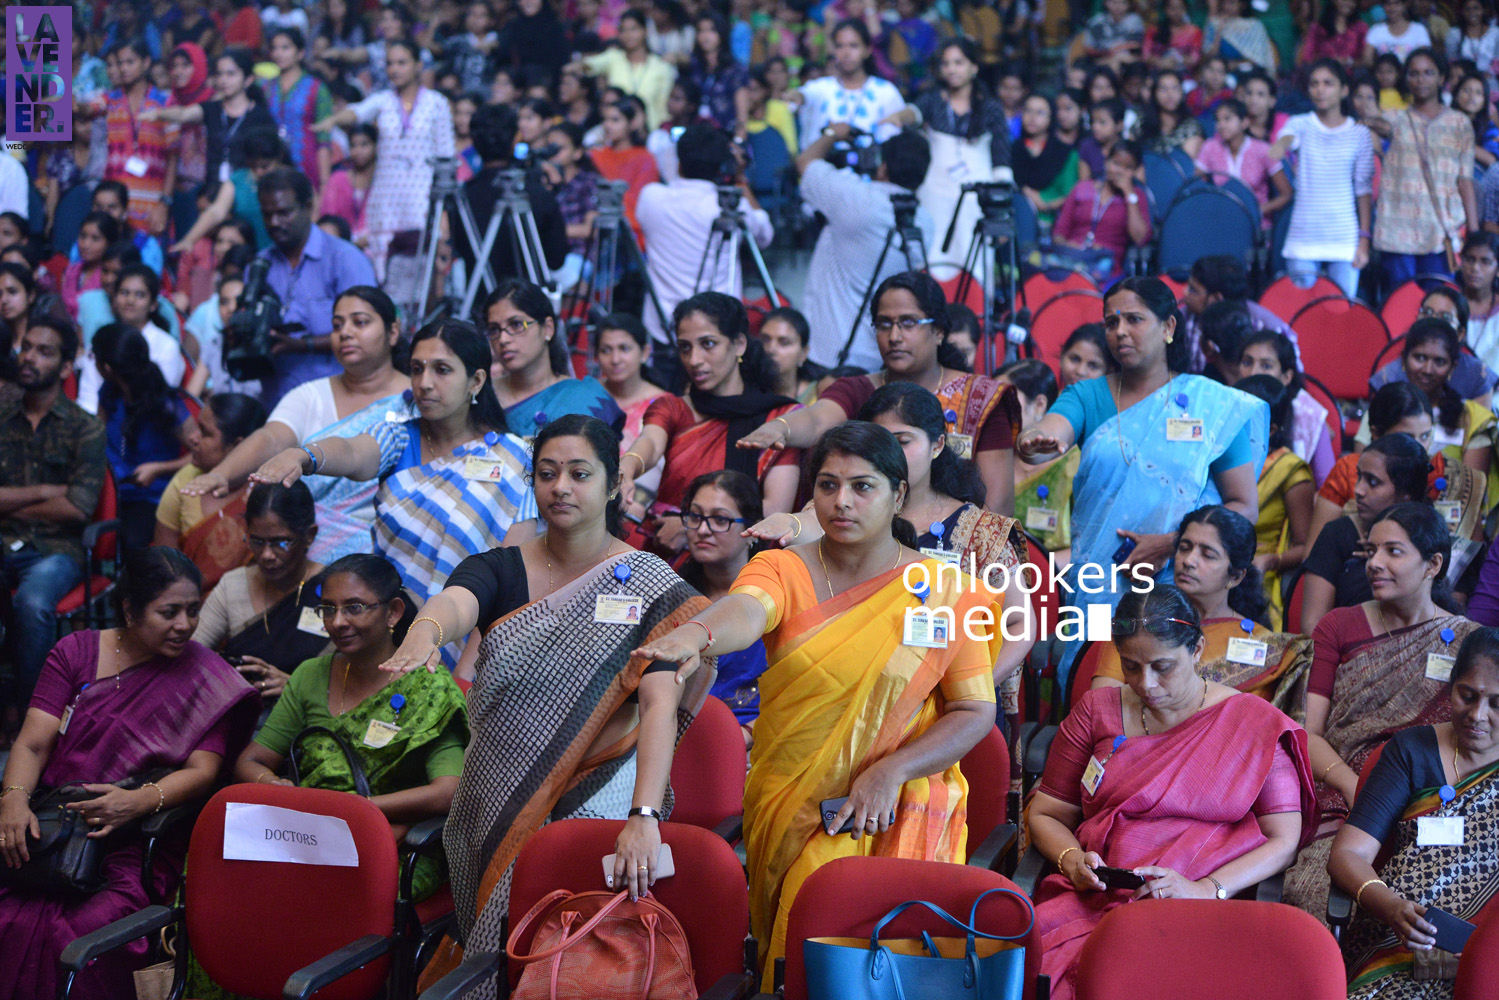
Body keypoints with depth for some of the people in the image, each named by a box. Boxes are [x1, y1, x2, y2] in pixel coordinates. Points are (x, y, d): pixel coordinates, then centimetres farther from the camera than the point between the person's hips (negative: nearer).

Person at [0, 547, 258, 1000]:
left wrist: (139, 800, -21)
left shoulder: (207, 679, 6)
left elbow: (202, 772, -3)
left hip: (136, 849, -2)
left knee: (78, 931, -30)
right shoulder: (76, 652, 12)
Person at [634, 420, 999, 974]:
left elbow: (976, 710, 0)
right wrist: (696, 634, -44)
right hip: (792, 811, 1)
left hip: (898, 818, -1)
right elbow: (745, 612, -21)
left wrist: (893, 769, -13)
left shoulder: (943, 591, 1)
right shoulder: (781, 569, 2)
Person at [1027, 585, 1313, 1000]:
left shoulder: (1256, 724, 8)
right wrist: (1072, 859, -2)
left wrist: (1205, 890, -13)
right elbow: (1045, 813, 21)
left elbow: (1284, 840, 2)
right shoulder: (1097, 712, 17)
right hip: (1093, 899, 3)